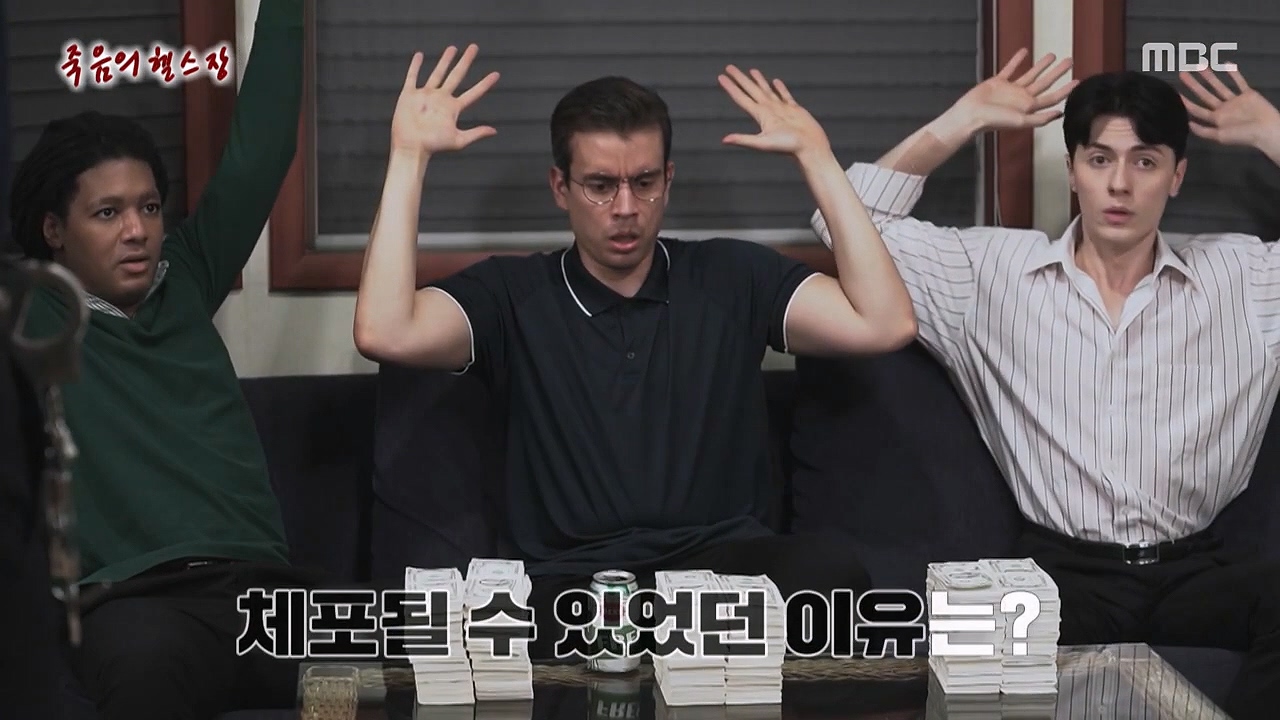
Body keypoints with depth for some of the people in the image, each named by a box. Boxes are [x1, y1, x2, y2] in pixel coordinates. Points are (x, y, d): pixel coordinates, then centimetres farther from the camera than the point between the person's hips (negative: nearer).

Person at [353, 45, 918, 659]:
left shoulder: (733, 279, 13)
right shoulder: (512, 294, 11)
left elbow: (885, 325, 1)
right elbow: (385, 334, -8)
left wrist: (816, 158, 1)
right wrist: (408, 156, -3)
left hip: (724, 563, 1)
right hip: (570, 581, -1)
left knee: (834, 581, -34)